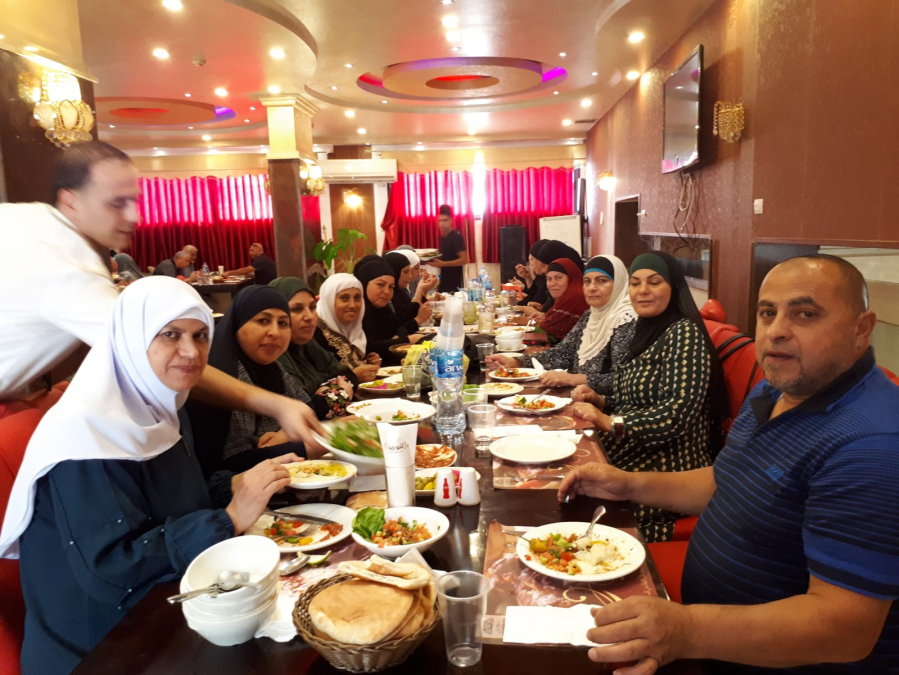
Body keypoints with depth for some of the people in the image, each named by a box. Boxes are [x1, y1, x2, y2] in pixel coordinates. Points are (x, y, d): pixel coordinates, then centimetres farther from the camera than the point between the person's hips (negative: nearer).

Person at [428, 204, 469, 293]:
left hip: (454, 283, -8)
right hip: (444, 282, 8)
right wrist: (436, 260, 3)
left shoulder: (456, 237, -11)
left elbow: (464, 260, -18)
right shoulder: (442, 237, 12)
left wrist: (442, 264, -24)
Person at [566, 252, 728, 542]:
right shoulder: (646, 330, 12)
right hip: (631, 456, 8)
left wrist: (609, 421, -22)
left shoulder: (685, 332, -13)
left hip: (669, 471, -8)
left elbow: (678, 413, -22)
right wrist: (599, 401, 2)